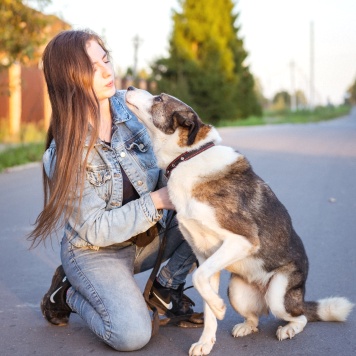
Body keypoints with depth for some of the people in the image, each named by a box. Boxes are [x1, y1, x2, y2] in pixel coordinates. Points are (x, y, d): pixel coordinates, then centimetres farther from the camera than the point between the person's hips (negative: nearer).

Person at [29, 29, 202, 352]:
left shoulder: (129, 105, -9)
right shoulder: (64, 155, -23)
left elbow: (159, 166, 3)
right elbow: (93, 230, -23)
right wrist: (156, 201, -28)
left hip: (149, 234, 5)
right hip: (97, 252, -5)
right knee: (132, 335, -24)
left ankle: (166, 287, 4)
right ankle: (68, 293, 6)